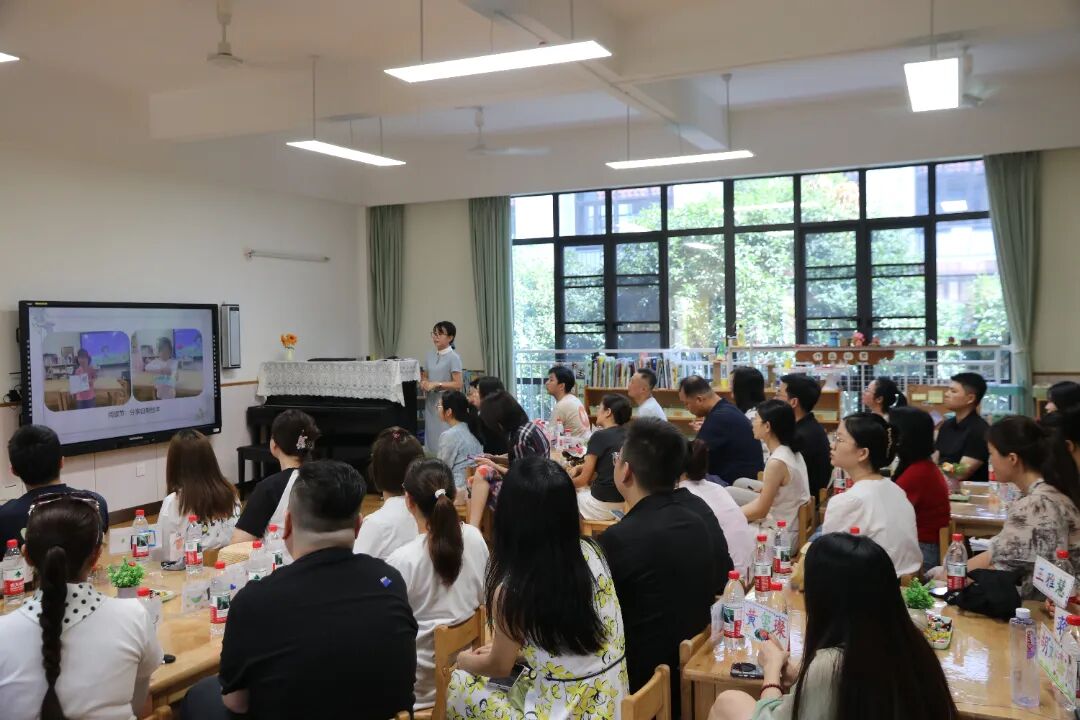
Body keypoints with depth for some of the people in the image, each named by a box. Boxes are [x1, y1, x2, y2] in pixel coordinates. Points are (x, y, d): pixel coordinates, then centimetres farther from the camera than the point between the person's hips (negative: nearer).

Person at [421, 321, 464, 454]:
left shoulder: (453, 357, -9)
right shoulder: (430, 355, 10)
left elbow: (458, 384, -14)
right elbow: (424, 377, 19)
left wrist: (436, 385, -18)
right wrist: (423, 383, -4)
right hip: (431, 403, 6)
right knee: (431, 440, 8)